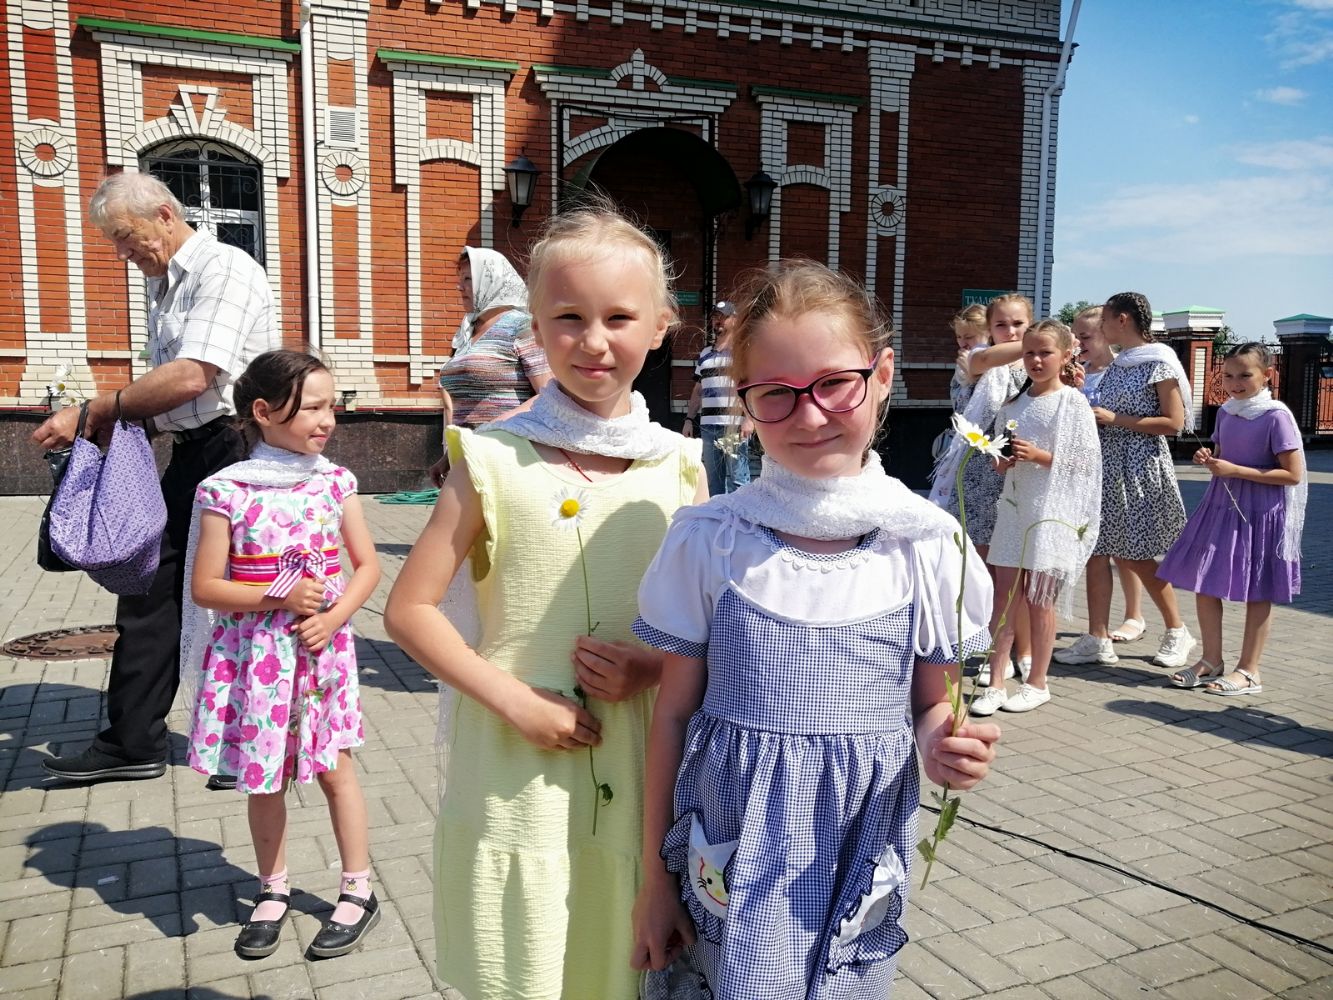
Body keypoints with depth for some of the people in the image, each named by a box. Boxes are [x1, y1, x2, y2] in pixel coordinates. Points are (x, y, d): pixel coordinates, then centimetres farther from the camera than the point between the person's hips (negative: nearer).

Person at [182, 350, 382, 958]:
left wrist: (335, 617, -11)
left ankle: (359, 893, 22)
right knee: (263, 777, 13)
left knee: (334, 769, 8)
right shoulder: (228, 491, -10)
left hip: (321, 650, 1)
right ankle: (273, 891, 33)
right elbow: (204, 587, -8)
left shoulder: (334, 482, -2)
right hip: (255, 655, -1)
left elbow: (366, 565, 4)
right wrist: (279, 596, -18)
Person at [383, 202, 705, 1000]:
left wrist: (657, 666, -12)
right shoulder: (495, 459, -8)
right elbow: (410, 609, -6)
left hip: (641, 771, 2)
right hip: (517, 774, -2)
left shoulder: (678, 466, -1)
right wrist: (512, 700, -15)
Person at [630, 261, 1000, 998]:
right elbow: (674, 712, -1)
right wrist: (654, 875, 4)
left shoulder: (928, 546, -8)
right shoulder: (707, 542, -9)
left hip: (862, 863, 1)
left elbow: (934, 701, 6)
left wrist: (947, 745, -18)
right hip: (733, 860, -1)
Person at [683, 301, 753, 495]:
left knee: (737, 478, -8)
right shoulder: (704, 355, 20)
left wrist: (749, 418, -15)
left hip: (735, 425, -6)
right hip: (707, 426, 6)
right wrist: (689, 419, 15)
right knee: (712, 478, 8)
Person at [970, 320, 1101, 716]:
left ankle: (1037, 683, 17)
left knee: (1039, 599, 3)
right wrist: (1003, 461, -2)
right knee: (1004, 596, 3)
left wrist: (1039, 455, -19)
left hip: (1052, 509, -5)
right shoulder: (1013, 404, 11)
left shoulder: (1072, 402, -4)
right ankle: (995, 683, 9)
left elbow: (1083, 461, -8)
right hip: (1014, 505, 5)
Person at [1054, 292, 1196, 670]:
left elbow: (1174, 422, -14)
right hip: (1106, 464, 7)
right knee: (1097, 550, 2)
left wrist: (1115, 419, -16)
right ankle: (1098, 639, 6)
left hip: (1140, 467, -7)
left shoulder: (1159, 364, -9)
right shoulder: (1116, 366, 13)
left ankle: (1177, 632, 19)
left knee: (1135, 555, 0)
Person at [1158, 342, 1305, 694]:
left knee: (1257, 592, 5)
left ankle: (1249, 671, 15)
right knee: (1203, 583, 8)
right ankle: (1211, 661, 22)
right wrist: (1207, 459, -3)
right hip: (1221, 505, 7)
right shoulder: (1226, 412, 6)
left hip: (1260, 511, -7)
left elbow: (1293, 474, -17)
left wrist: (1235, 470, -21)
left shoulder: (1276, 416, -14)